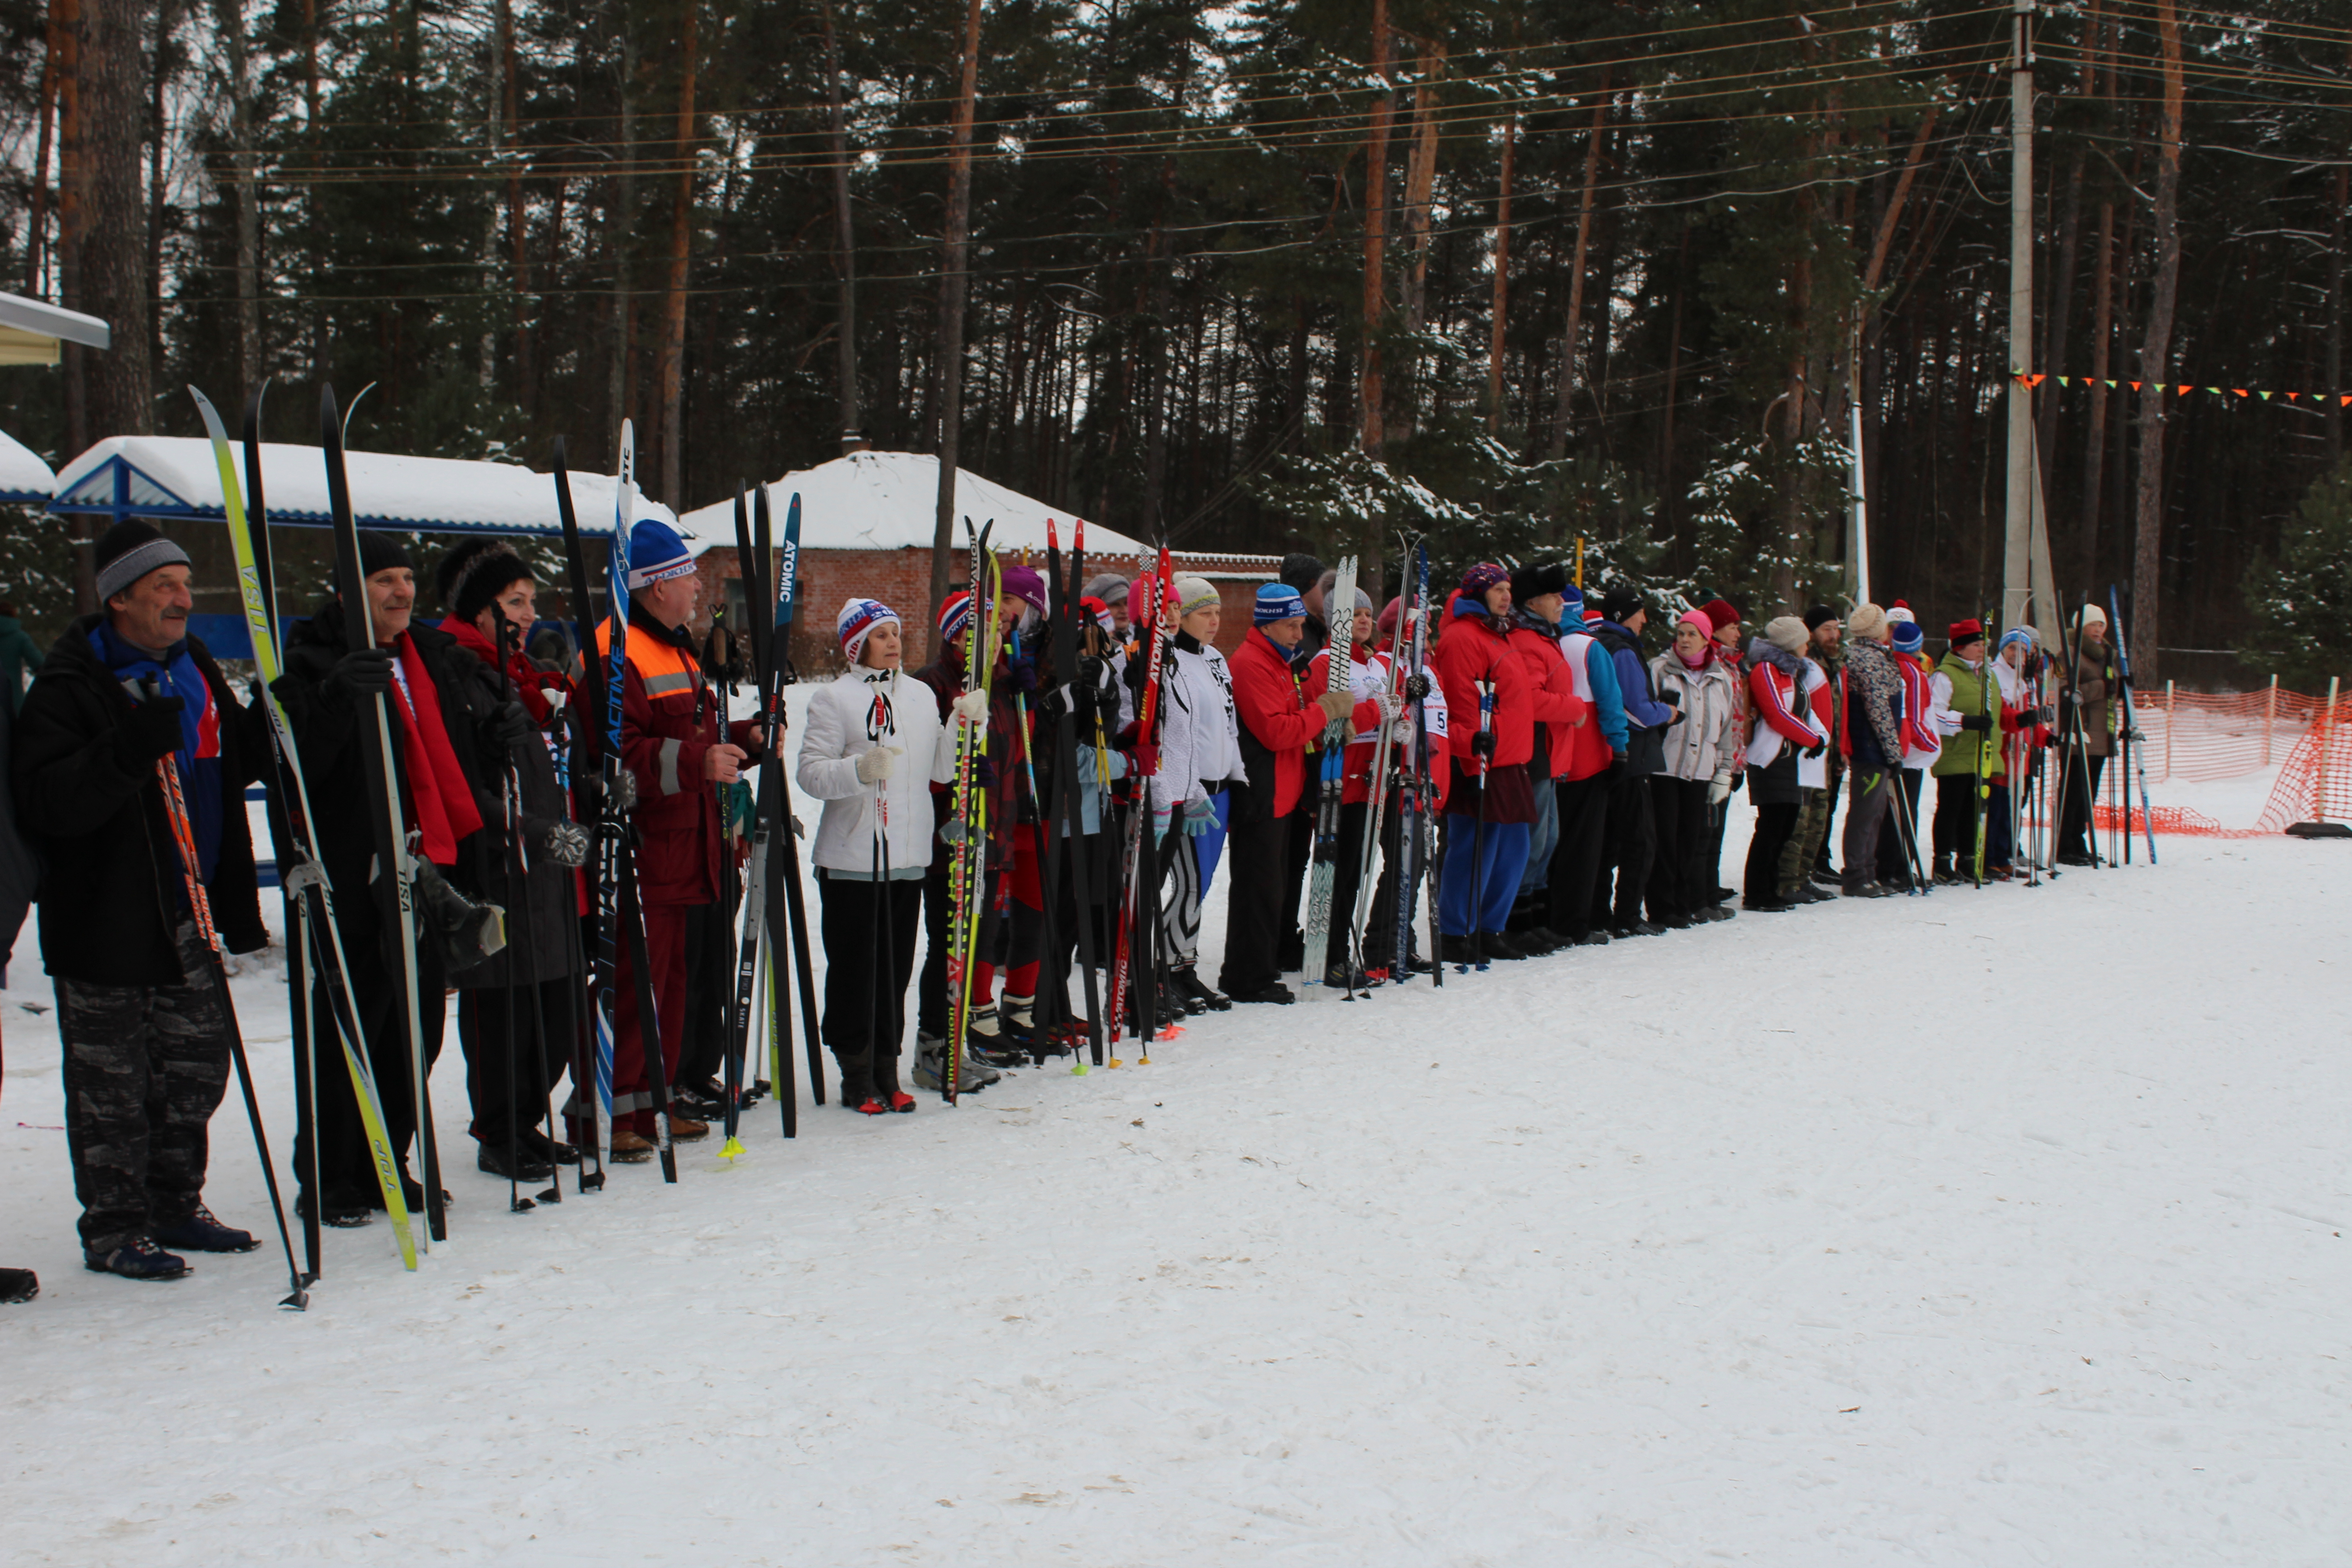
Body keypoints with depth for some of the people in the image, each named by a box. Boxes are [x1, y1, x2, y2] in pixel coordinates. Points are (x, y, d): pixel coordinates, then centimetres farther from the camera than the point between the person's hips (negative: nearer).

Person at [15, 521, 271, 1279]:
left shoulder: (194, 668, 10)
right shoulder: (70, 684, -12)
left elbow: (231, 765, 22)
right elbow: (45, 802, -22)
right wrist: (131, 749, -35)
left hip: (190, 916, 7)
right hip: (107, 923, -7)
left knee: (197, 1067, 14)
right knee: (112, 1084, 1)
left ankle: (174, 1207, 28)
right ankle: (113, 1228, 13)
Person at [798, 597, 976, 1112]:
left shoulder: (919, 698, 14)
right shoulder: (834, 698, -3)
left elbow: (941, 770, 9)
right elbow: (811, 773, -11)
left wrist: (963, 725, -5)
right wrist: (860, 769, -27)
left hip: (908, 857, 5)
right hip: (851, 857, -5)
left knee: (896, 968, 8)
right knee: (854, 967, -1)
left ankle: (886, 1069, 17)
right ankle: (857, 1074, 8)